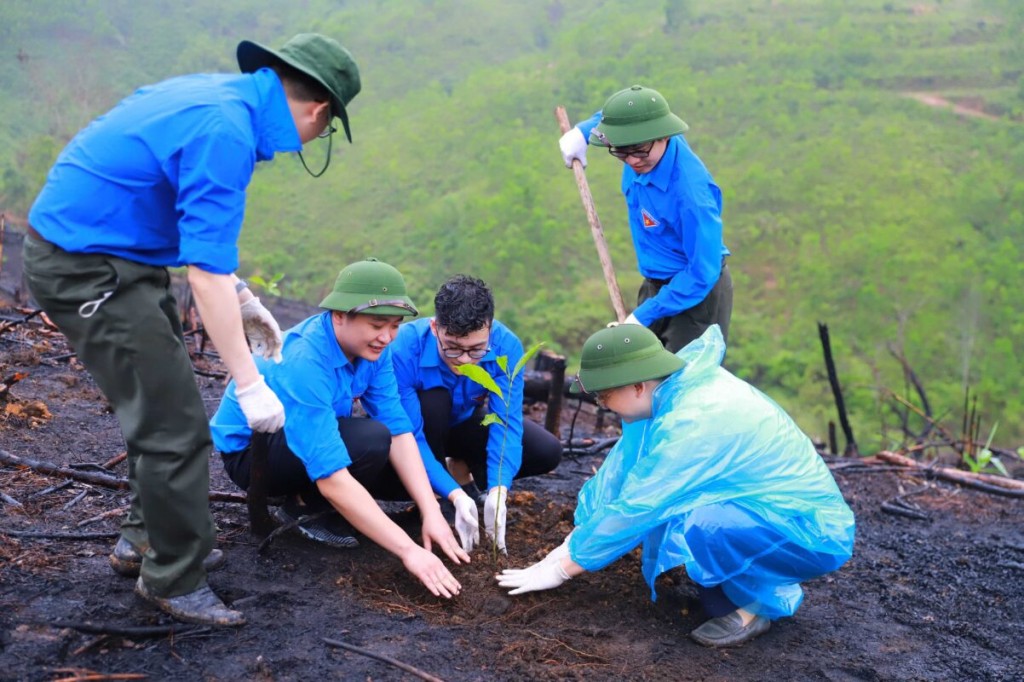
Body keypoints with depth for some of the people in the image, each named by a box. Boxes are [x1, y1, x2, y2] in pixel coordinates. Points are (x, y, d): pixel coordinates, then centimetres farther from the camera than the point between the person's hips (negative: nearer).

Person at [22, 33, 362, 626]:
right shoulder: (225, 132, -25)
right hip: (88, 269, -10)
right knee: (175, 427, -5)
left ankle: (146, 540, 36)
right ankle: (173, 580, 13)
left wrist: (240, 296, 15)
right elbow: (206, 274, -27)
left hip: (106, 248, 10)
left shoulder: (227, 92, 6)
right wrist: (250, 384, -22)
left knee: (165, 403, 19)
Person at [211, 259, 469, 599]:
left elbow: (399, 429, -14)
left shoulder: (369, 344, -14)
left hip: (313, 439, 8)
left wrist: (431, 512, -25)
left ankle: (308, 496, 8)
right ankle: (305, 507, -7)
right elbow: (332, 479, -40)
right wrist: (408, 550, -41)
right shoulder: (303, 363, -36)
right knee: (371, 441, -32)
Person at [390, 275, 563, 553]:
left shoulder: (506, 345, -28)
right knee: (434, 398, -37)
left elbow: (506, 422, -30)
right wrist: (455, 495, -44)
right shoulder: (405, 348, -37)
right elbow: (409, 436, -35)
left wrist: (497, 491, -44)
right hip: (423, 430, -2)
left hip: (465, 424, 3)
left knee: (548, 452, -16)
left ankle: (462, 468, 8)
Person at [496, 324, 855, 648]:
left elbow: (634, 510, -23)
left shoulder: (692, 425, -29)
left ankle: (763, 599, -5)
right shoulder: (681, 382, -5)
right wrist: (572, 544, 5)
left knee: (686, 522, -32)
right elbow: (625, 464, 2)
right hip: (781, 506, 9)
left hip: (815, 533, -9)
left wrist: (559, 570, -11)